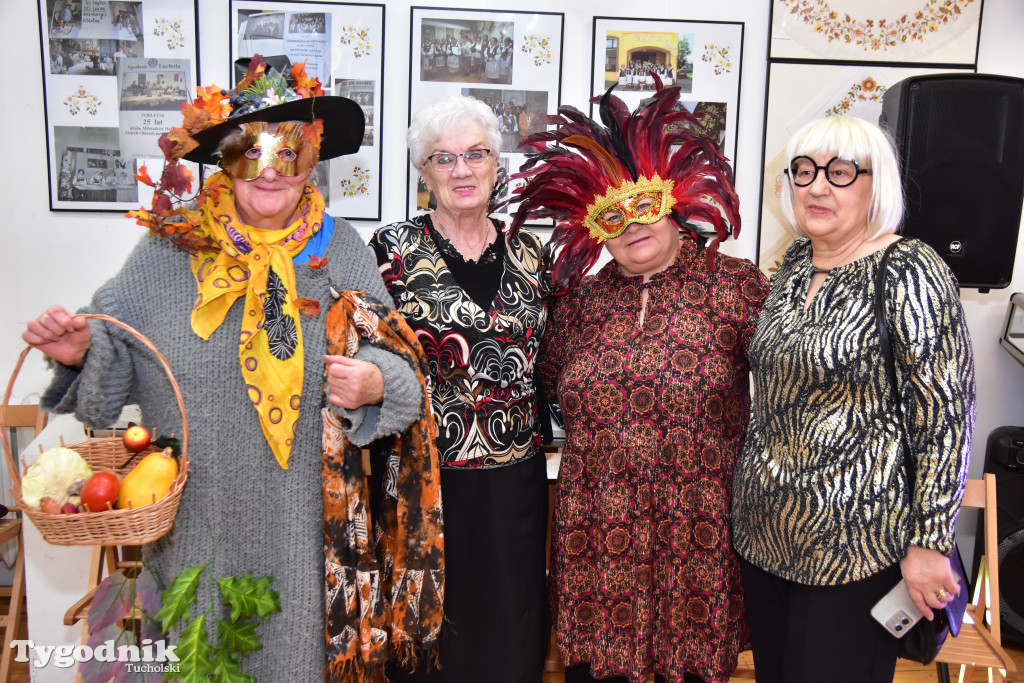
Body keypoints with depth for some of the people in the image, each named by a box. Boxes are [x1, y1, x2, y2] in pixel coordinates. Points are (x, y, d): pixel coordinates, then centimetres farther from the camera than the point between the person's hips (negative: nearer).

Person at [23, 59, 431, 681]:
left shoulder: (341, 251, 0)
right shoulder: (171, 247, -1)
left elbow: (399, 368, 1)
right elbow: (116, 357, 4)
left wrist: (376, 384, -20)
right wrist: (81, 352, -16)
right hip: (195, 520, 1)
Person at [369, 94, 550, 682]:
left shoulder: (526, 252, 7)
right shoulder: (395, 248, -3)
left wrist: (540, 437, 10)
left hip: (515, 480, 3)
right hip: (426, 477, -3)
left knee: (510, 628, 15)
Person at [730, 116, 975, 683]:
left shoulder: (908, 272, -14)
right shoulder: (796, 263, 7)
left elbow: (946, 413, -15)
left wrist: (928, 543, -15)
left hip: (852, 545, -6)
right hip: (764, 530, 7)